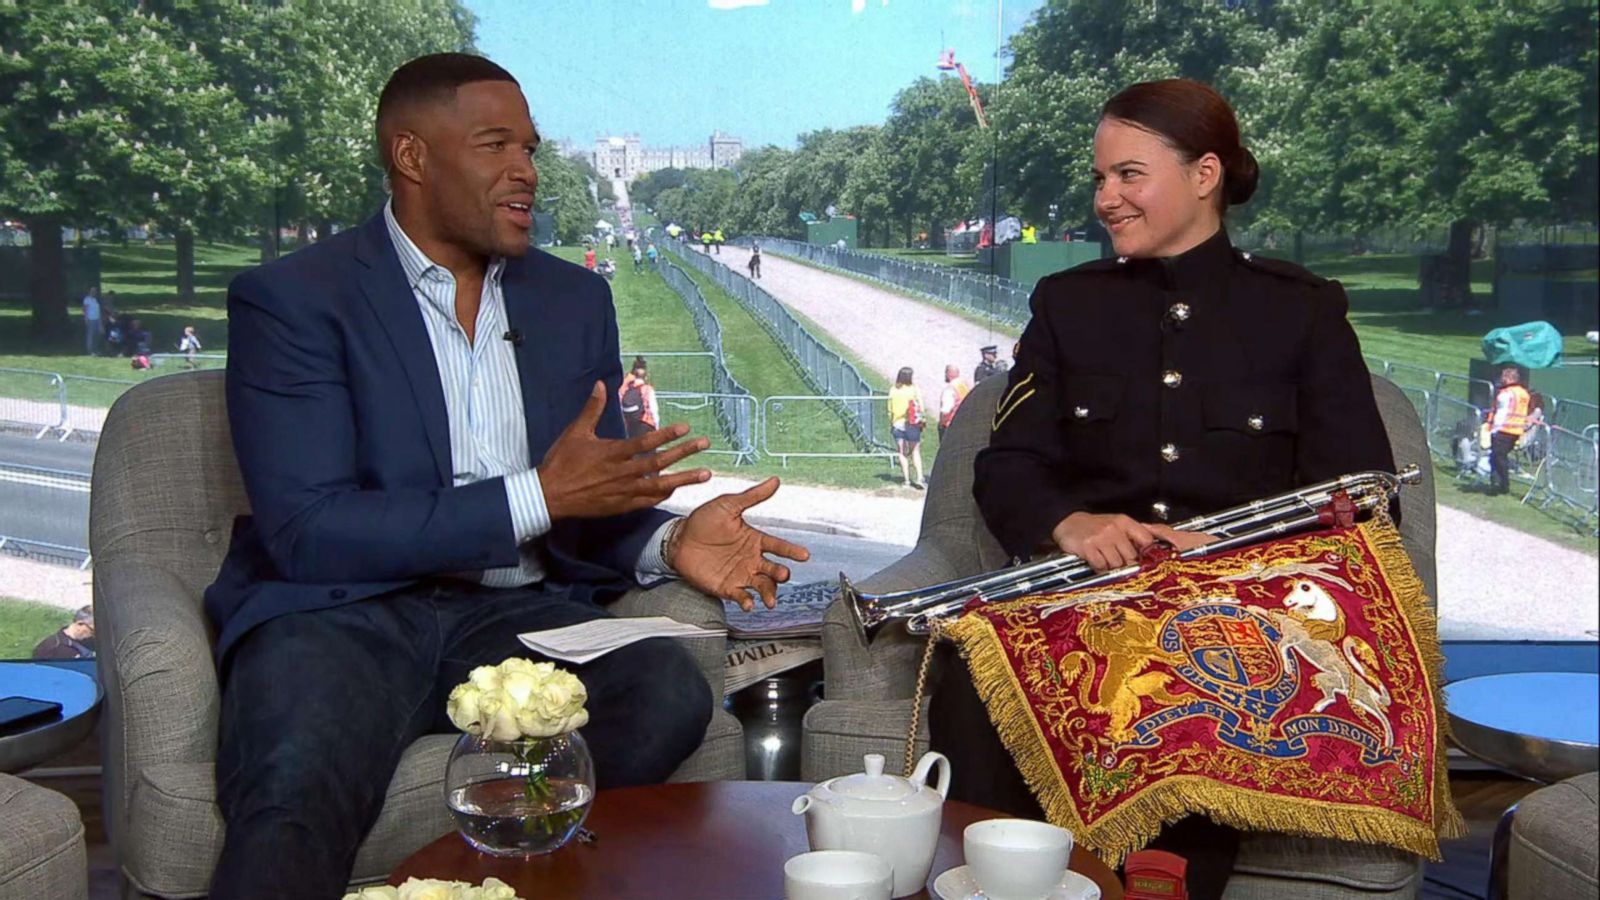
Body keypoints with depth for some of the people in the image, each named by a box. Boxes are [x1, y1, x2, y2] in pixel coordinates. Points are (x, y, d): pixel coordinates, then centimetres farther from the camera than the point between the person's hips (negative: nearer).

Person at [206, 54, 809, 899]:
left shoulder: (575, 299, 14)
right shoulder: (291, 299, -3)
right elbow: (306, 533, -13)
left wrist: (668, 541, -7)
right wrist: (537, 497, -18)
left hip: (512, 613, 6)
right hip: (341, 610, -5)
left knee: (669, 693, -25)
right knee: (294, 806, -38)